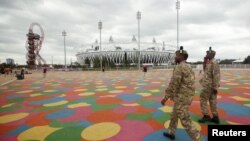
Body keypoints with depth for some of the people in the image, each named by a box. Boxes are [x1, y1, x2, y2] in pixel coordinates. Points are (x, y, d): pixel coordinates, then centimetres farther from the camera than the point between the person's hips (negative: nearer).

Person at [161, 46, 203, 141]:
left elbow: (173, 84, -23)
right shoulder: (188, 67, 11)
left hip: (181, 99, -10)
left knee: (186, 122, -2)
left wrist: (165, 98, -15)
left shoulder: (179, 67, -20)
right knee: (174, 115, 25)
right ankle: (170, 133, 41)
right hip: (187, 97, 10)